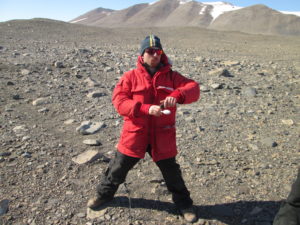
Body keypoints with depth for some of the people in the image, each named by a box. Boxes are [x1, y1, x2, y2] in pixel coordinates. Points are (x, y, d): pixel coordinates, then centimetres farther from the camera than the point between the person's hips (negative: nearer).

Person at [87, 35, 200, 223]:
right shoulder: (130, 77, -2)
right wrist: (146, 108, -26)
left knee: (172, 172, 12)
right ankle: (104, 194, 43)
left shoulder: (171, 76, 2)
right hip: (134, 134, 0)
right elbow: (119, 101, -12)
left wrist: (176, 95, -32)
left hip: (162, 137, 1)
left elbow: (194, 89, -9)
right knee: (119, 167, 15)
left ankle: (185, 205, 35)